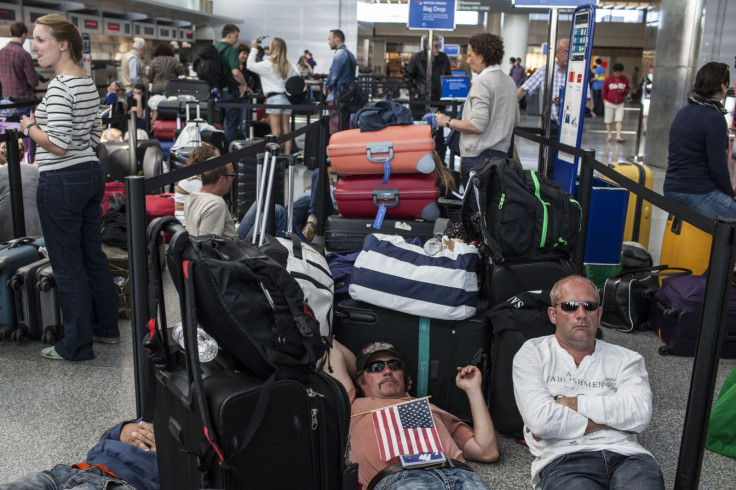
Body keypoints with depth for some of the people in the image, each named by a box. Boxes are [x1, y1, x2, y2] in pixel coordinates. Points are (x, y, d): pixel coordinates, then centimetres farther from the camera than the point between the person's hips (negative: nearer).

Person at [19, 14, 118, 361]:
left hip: (62, 182, -9)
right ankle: (107, 328, 30)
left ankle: (76, 346, 13)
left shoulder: (59, 86, -18)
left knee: (67, 267, 2)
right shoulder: (88, 81, 10)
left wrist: (30, 127, -6)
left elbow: (58, 144, -24)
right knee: (93, 256, 18)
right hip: (91, 173, 9)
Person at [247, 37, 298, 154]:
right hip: (287, 98, 6)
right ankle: (287, 155, 10)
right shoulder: (289, 65, 9)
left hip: (273, 98, -5)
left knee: (276, 131, -5)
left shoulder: (267, 65, -8)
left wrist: (253, 48, 9)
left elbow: (250, 65, 1)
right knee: (286, 129, 8)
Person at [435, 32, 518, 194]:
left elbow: (478, 125, -20)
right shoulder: (509, 82, 13)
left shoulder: (482, 82, -14)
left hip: (478, 156, -9)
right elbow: (515, 120, 22)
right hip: (501, 152, 9)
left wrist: (448, 122, -8)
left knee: (473, 201, -5)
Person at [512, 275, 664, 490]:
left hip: (625, 455, 4)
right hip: (564, 460, -4)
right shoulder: (532, 354, 11)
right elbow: (541, 421, -5)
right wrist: (611, 422, 1)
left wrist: (570, 403, -3)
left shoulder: (625, 359, 20)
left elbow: (640, 412, -1)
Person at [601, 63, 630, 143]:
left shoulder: (625, 79, 2)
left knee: (619, 120, -10)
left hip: (620, 104, 1)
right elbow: (604, 90, 5)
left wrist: (624, 91, -13)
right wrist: (604, 99, 0)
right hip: (609, 103, 0)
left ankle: (618, 136, -11)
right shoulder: (609, 79, -2)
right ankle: (609, 135, 17)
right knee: (608, 121, 5)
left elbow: (628, 90, 8)